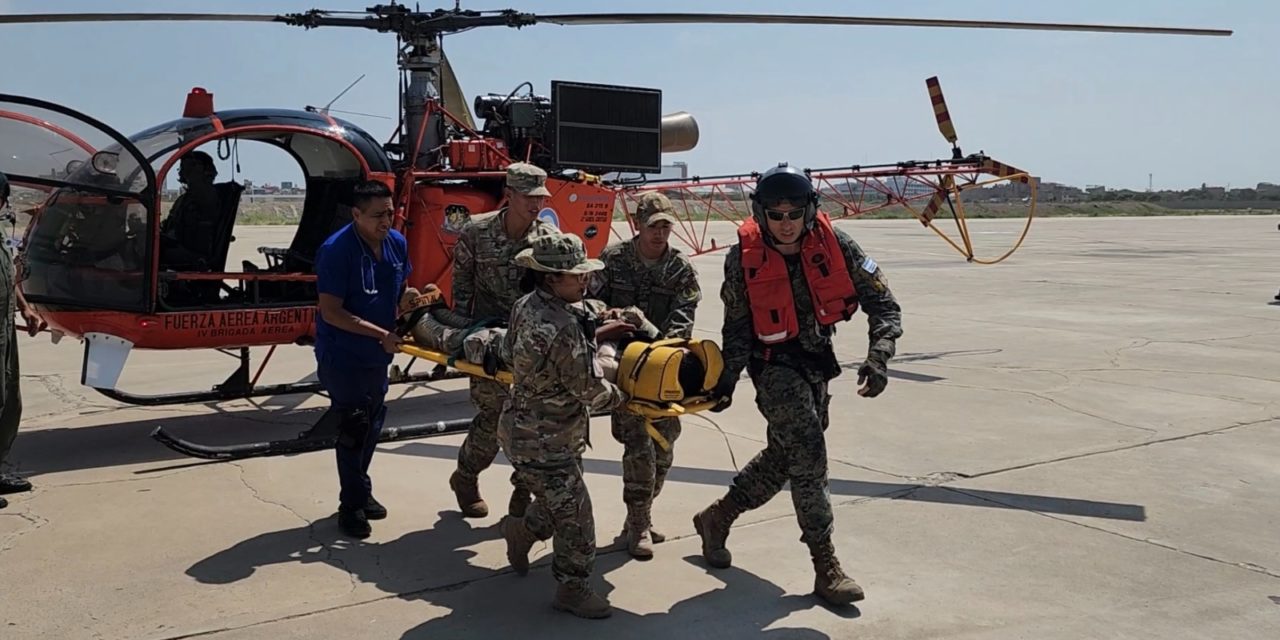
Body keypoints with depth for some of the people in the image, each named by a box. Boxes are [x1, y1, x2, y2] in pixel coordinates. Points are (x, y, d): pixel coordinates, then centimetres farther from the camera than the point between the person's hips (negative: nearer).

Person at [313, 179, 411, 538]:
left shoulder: (397, 243, -2)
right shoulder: (336, 250, -23)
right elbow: (331, 311, -24)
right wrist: (381, 334, -25)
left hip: (377, 355, 7)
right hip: (342, 356, -7)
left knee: (373, 424, 18)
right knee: (353, 429, 0)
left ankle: (360, 492, 36)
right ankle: (352, 505, 15)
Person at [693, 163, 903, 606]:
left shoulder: (833, 243, -12)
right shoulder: (744, 258, -14)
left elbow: (881, 300, -9)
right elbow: (737, 325, -2)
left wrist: (878, 356, -22)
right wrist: (727, 378, -6)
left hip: (818, 361, 4)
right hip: (775, 365, -4)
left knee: (783, 456, 15)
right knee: (809, 458, -13)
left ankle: (716, 518, 36)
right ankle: (826, 568, -3)